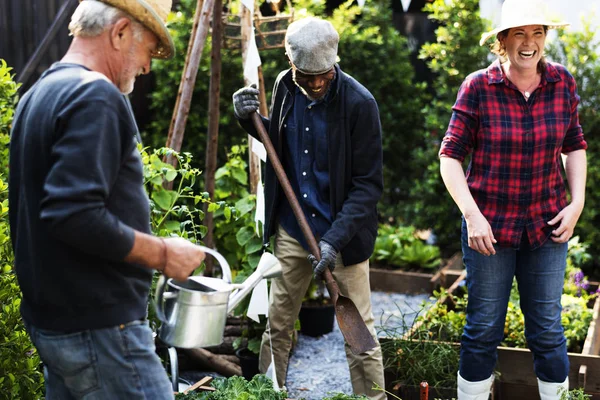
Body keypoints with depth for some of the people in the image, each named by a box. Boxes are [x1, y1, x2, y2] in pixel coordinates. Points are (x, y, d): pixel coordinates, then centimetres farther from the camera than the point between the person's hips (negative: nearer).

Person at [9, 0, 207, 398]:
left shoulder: (40, 94, 13)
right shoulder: (95, 96, -17)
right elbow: (75, 215, -27)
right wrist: (161, 252, -17)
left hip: (51, 318, 10)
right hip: (98, 327, -10)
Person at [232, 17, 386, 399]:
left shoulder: (359, 102, -17)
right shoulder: (285, 87, -1)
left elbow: (368, 185, -16)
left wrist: (336, 238, -25)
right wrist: (251, 119, -2)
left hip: (343, 231, -5)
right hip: (292, 228, 5)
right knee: (277, 325, 13)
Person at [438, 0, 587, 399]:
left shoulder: (562, 82, -2)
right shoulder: (478, 87, -11)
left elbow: (575, 147, 11)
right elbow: (450, 156, -7)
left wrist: (577, 203, 1)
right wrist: (472, 215, -15)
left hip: (546, 226, 2)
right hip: (490, 226, -2)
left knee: (548, 329, 10)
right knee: (484, 328, 9)